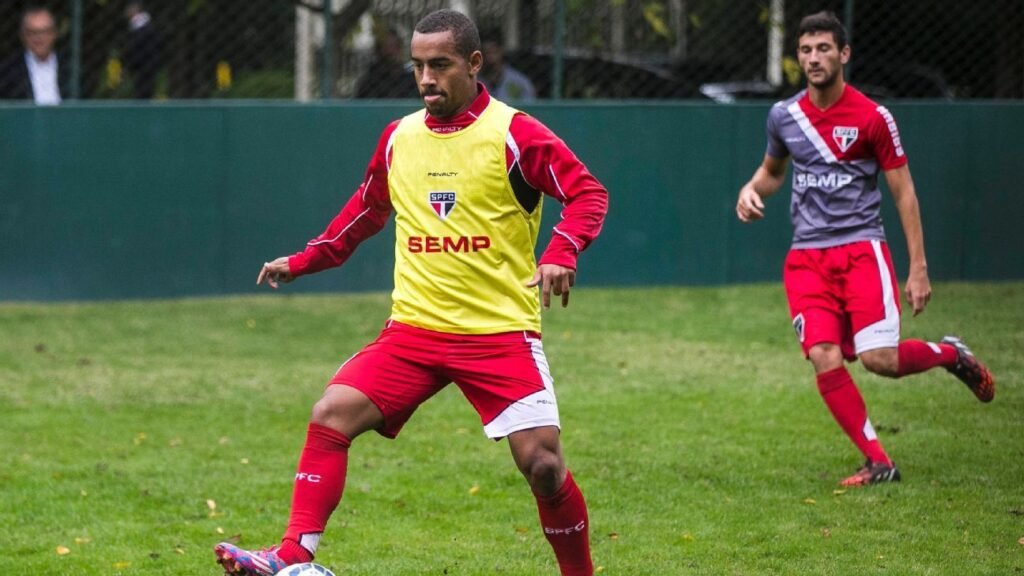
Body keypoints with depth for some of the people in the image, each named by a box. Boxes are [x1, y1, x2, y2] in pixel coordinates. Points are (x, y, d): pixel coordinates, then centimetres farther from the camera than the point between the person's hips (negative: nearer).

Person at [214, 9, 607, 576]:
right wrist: (302, 261, 23)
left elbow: (588, 193, -6)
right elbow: (365, 211, 26)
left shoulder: (514, 135, -6)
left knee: (541, 461, -11)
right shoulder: (398, 138, 9)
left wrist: (559, 256, -23)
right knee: (331, 415, -13)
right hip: (413, 329, 4)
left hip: (500, 331, -4)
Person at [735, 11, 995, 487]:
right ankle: (878, 462, 0)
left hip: (861, 249, -3)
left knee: (880, 359, -16)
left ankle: (951, 354, 18)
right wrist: (751, 190, 2)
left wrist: (918, 268, -5)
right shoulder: (783, 116, 7)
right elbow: (772, 170, 27)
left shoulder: (872, 118, -4)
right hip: (807, 258, 3)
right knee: (826, 363, -13)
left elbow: (903, 192, -1)